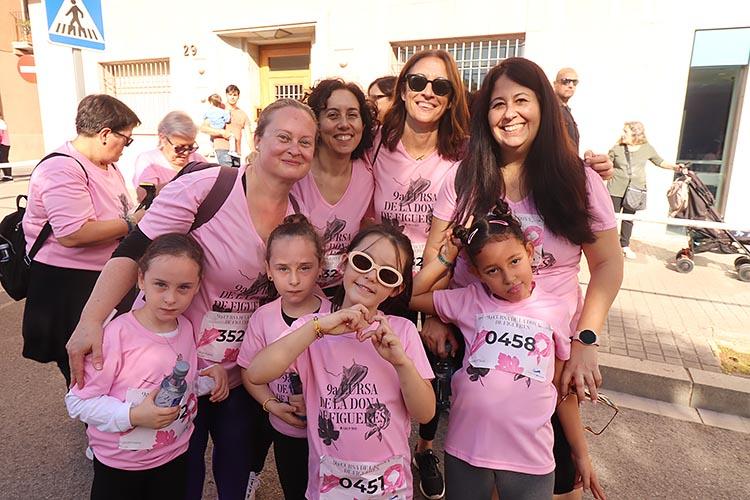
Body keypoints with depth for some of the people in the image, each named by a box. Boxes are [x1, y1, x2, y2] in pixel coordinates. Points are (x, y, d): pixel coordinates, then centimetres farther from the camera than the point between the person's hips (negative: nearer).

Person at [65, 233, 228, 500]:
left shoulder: (186, 329, -5)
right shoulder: (116, 334, -24)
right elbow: (77, 401, -19)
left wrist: (209, 376, -9)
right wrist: (133, 416, -30)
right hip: (118, 467, -4)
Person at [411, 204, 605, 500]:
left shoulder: (556, 311, -1)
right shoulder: (469, 301, -1)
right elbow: (411, 296, -2)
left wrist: (581, 454, 13)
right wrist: (446, 258, -2)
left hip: (530, 458, 0)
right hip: (466, 452, 1)